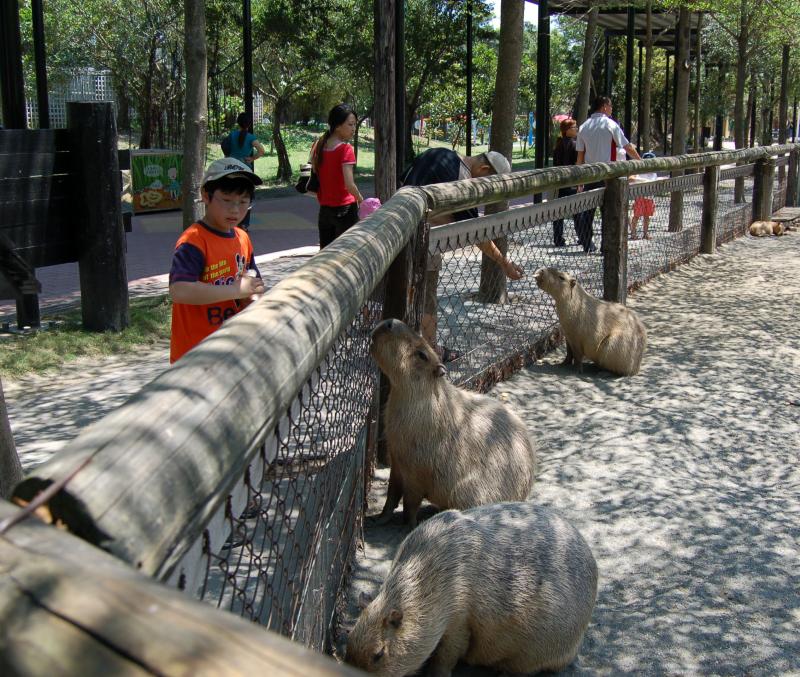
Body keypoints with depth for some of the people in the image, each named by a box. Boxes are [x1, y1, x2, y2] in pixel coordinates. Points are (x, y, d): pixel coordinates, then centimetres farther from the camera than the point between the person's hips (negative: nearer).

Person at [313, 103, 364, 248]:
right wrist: (360, 199, -4)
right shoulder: (345, 149, -15)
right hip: (345, 209, -6)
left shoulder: (319, 146, 5)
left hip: (324, 209, 6)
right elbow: (349, 185, -21)